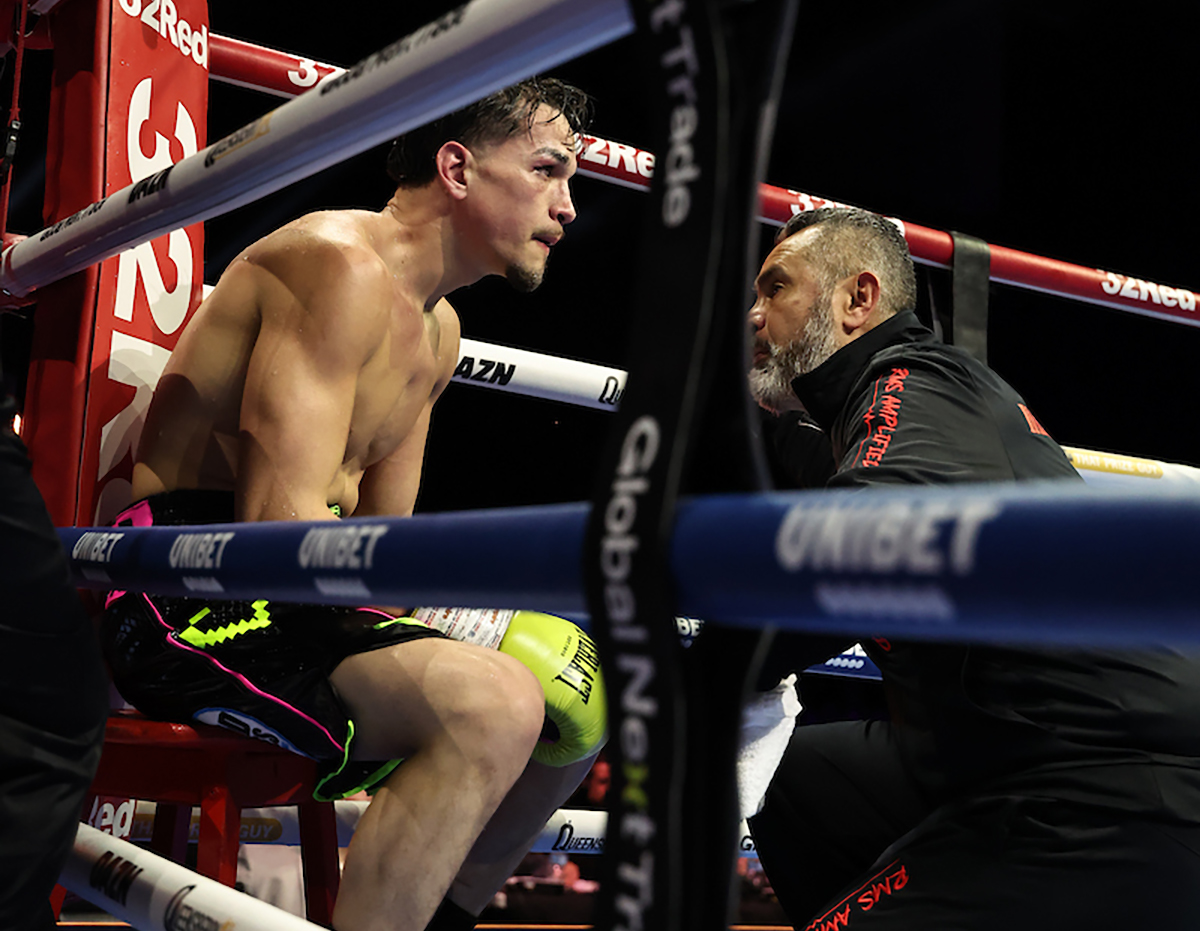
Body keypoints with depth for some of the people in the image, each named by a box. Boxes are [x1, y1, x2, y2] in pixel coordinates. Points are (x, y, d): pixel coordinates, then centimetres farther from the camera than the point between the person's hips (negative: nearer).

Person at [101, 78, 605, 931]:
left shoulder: (438, 331, 16)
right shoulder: (343, 264, -15)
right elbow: (279, 525, -24)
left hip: (296, 599, 10)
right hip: (184, 595, -10)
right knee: (492, 705, -32)